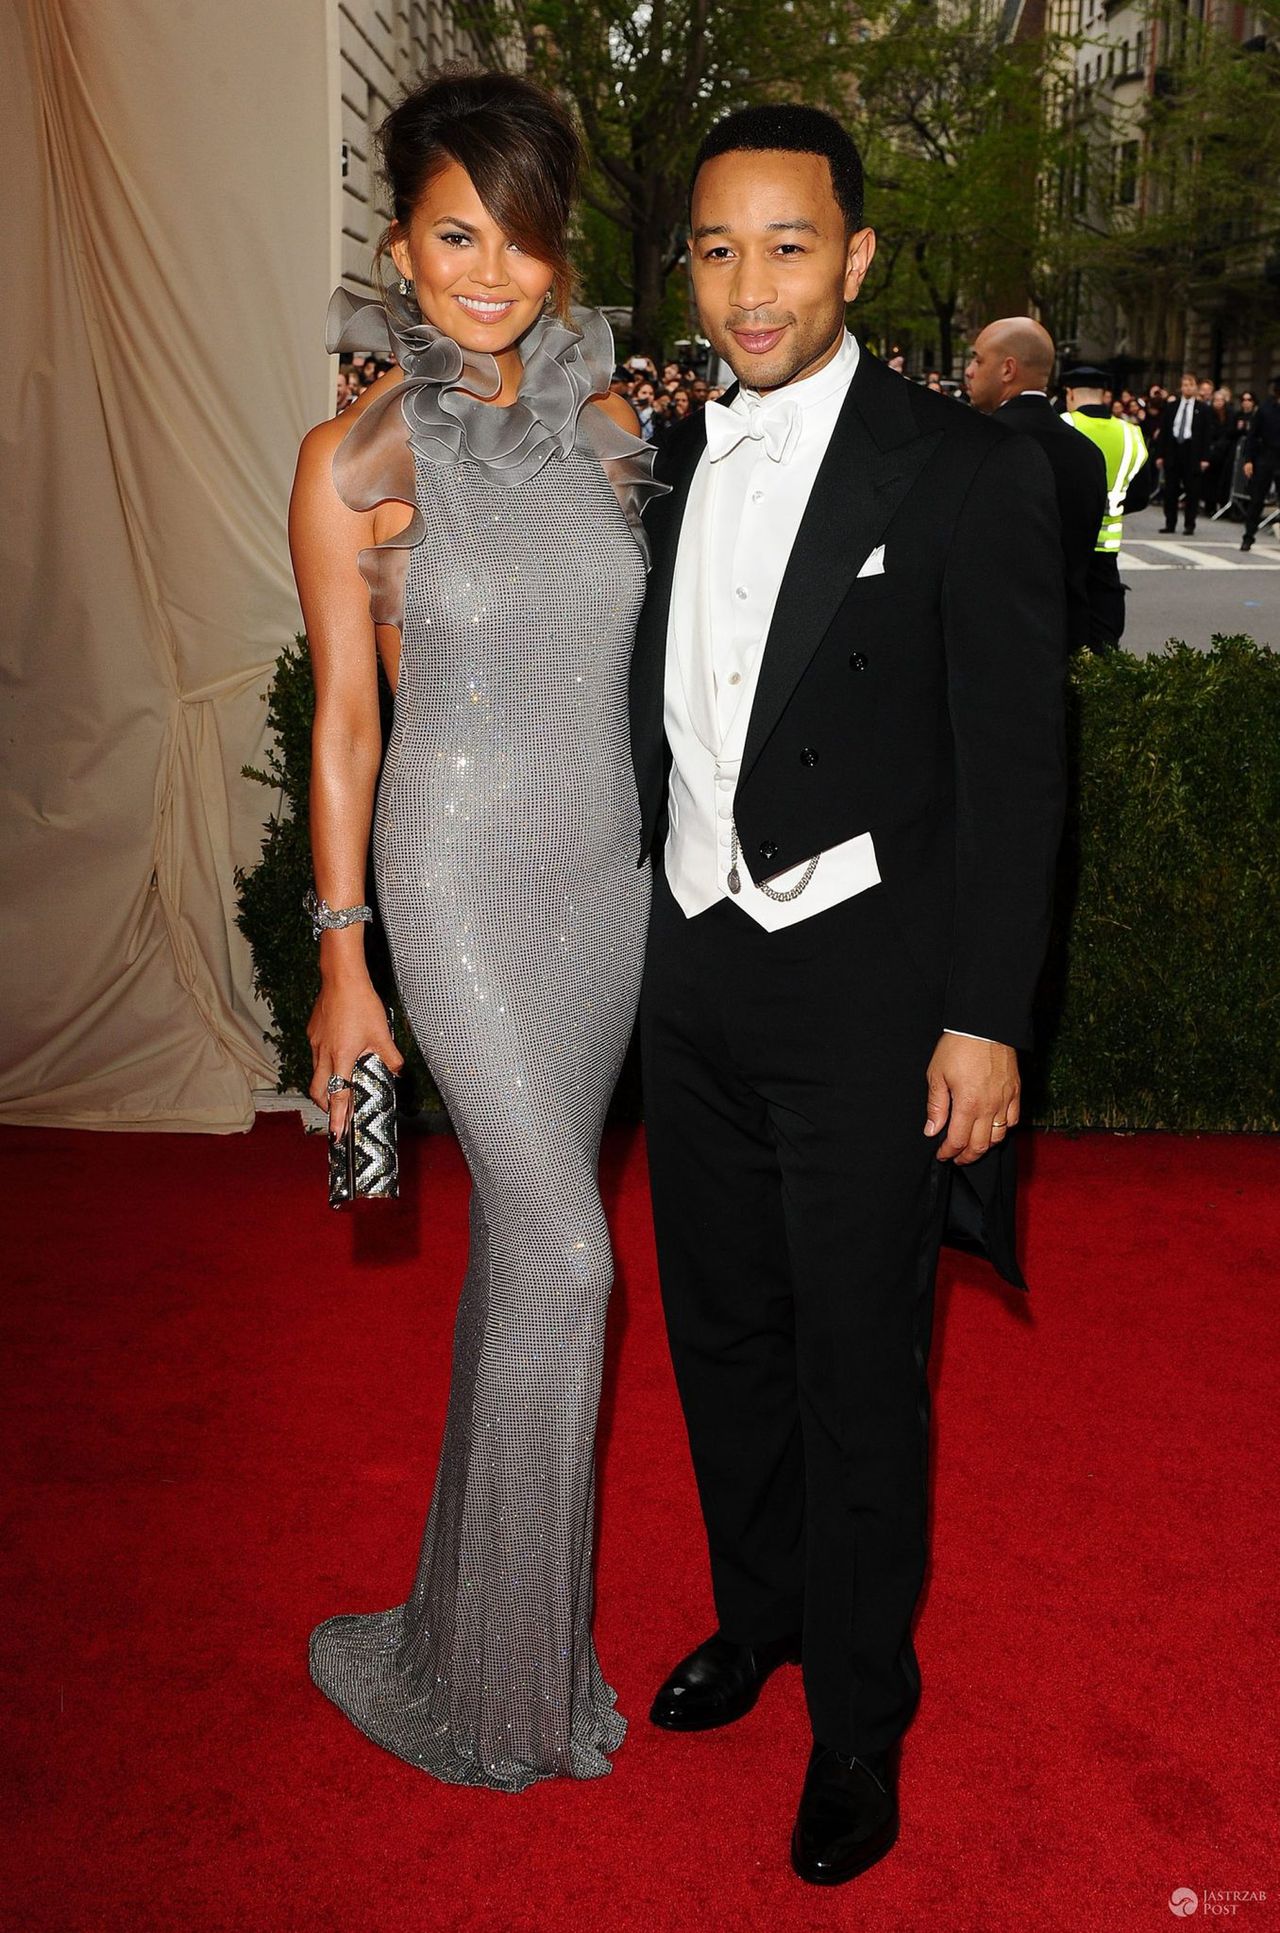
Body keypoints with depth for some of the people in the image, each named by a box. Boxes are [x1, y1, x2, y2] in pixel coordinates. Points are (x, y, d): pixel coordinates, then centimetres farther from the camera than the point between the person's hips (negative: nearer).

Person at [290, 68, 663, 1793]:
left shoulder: (602, 419, 6)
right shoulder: (358, 460, -8)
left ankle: (492, 1573, 33)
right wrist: (342, 966, -6)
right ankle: (500, 1671, 13)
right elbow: (345, 717, -6)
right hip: (464, 872, -5)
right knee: (563, 1256, -6)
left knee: (522, 1232, 14)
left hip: (609, 862, 5)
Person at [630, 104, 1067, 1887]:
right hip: (692, 970, 6)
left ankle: (859, 1717, 27)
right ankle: (759, 1611, 42)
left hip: (863, 989, -6)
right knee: (721, 1332, 19)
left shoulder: (964, 475, -11)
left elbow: (1012, 772, -10)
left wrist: (984, 1019, -13)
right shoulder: (678, 461, 7)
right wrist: (662, 922, 11)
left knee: (858, 1370, 5)